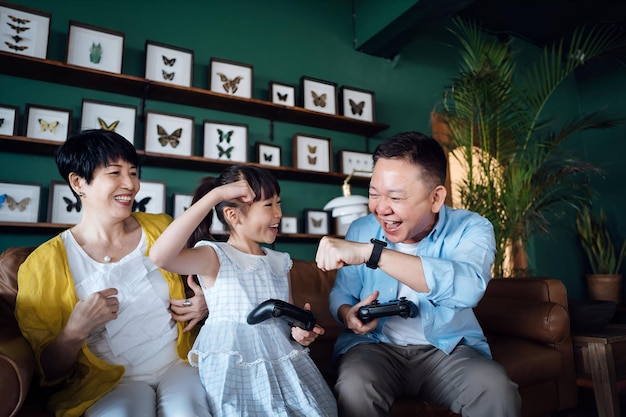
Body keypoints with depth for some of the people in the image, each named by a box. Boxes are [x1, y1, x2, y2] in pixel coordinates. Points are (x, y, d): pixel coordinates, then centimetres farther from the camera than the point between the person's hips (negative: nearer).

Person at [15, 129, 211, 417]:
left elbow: (198, 282, 19)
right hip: (109, 381, -1)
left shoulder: (162, 229, 3)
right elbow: (49, 372, -1)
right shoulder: (44, 264, -4)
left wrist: (205, 304, -3)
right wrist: (76, 329, -20)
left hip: (178, 363, 1)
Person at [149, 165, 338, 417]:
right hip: (233, 370, -5)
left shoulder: (280, 262, 10)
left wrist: (300, 330, -6)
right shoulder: (214, 257, -8)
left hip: (283, 364, 5)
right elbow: (160, 256, -29)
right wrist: (215, 195, -27)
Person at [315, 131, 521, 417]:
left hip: (448, 350, 0)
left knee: (497, 392, -28)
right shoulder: (361, 230, -3)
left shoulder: (471, 229, -12)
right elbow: (341, 293, 8)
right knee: (353, 390, -30)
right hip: (375, 346, 1)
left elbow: (467, 287, -35)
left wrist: (370, 252, -42)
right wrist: (348, 315, -17)